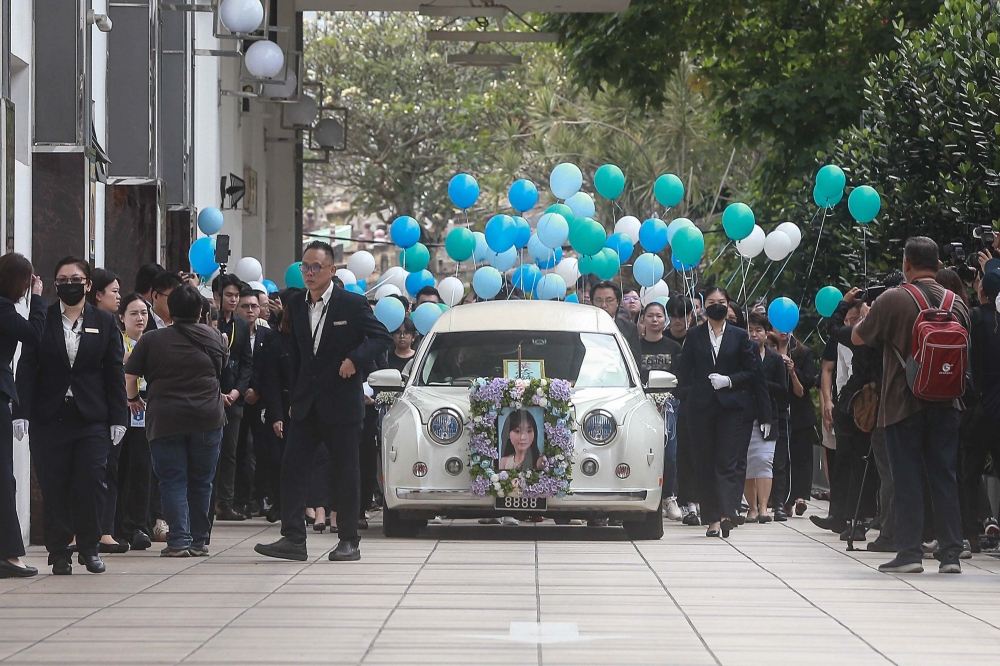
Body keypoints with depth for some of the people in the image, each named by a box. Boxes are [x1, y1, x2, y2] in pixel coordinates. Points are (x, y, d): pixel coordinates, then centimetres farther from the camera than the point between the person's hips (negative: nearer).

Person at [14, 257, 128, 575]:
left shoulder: (104, 322, 7)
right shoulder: (42, 320, 4)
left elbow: (114, 372, 7)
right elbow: (26, 369, 1)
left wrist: (118, 417, 1)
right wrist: (22, 412, -8)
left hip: (91, 417, 0)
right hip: (49, 416, 0)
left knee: (90, 483, -5)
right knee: (54, 487, -1)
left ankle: (89, 548, 9)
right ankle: (59, 552, 7)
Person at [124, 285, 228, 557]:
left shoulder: (152, 340, 0)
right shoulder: (213, 337, 8)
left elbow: (129, 375, 1)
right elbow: (224, 364, 26)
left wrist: (133, 398, 21)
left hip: (165, 420, -2)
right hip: (207, 419, 2)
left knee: (173, 482, 0)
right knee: (201, 483, 11)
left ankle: (178, 541, -9)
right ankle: (199, 541, 15)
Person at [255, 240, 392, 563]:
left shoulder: (353, 304, -5)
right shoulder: (295, 305, 9)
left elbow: (383, 338, -4)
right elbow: (295, 354, 16)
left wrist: (355, 359, -19)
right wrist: (294, 397, 12)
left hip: (342, 403, -4)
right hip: (307, 404, 5)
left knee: (346, 473, 2)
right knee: (292, 467, -5)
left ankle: (349, 541, 10)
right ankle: (293, 539, -5)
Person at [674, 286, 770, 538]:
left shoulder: (740, 337, 8)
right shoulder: (694, 337, 11)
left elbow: (752, 372, 5)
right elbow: (684, 373, 12)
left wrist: (729, 381, -9)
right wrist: (687, 400, 5)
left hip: (733, 407, -2)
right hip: (702, 408, 2)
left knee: (729, 461, -13)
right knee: (706, 464, 2)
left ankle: (726, 514, -25)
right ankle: (713, 519, 6)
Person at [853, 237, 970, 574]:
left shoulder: (892, 300, -10)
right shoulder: (956, 303, 4)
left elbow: (858, 338, 1)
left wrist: (867, 315, 20)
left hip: (903, 403, -4)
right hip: (945, 404, 4)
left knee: (907, 479, 0)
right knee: (944, 477, 6)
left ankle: (909, 552, -2)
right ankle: (950, 552, 4)